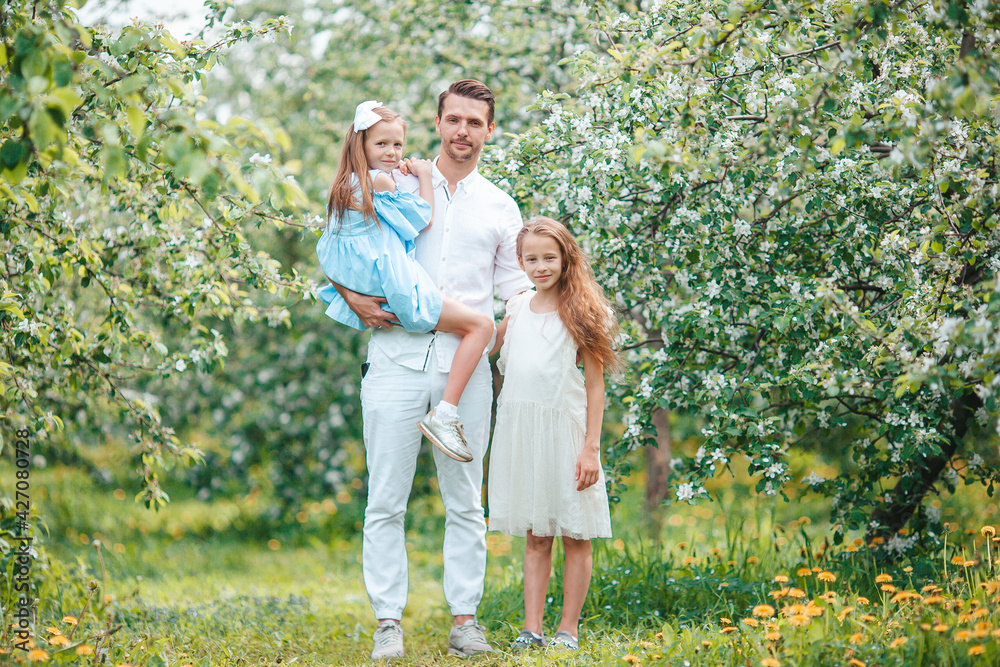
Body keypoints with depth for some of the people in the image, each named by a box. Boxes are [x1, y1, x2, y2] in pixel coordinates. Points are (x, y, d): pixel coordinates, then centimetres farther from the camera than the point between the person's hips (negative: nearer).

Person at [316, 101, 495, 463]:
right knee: (480, 325, -12)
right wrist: (423, 176, 7)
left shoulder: (348, 185, 13)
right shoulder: (381, 180, -14)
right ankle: (443, 415, -18)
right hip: (397, 290, -11)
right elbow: (424, 219, -5)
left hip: (367, 293, 11)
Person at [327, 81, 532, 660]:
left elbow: (519, 288, 14)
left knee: (466, 501, 5)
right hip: (398, 357, -1)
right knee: (387, 500, -2)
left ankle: (465, 618, 11)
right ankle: (389, 620, 4)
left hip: (466, 366, 1)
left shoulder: (501, 208, 13)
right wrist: (354, 299, -5)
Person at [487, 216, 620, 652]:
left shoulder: (579, 311, -3)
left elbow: (595, 385, -5)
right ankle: (532, 629, 8)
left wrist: (591, 447, -11)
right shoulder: (516, 308, 10)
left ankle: (569, 629, 9)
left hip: (565, 428, -4)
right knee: (535, 537, 7)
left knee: (575, 536, 2)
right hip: (520, 429, 4)